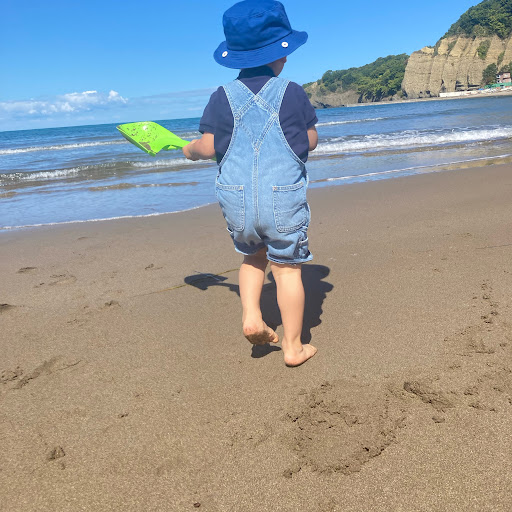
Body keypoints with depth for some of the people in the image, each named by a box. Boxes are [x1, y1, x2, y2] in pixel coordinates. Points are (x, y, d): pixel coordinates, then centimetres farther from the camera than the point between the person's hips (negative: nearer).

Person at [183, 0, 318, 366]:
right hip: (284, 198, -2)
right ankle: (293, 346, 15)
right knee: (287, 267, 7)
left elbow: (209, 147, -1)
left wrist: (190, 150, 20)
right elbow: (311, 141, 2)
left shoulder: (222, 97, 1)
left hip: (236, 199, 3)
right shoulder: (292, 92, -2)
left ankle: (251, 317, 12)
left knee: (253, 256, 26)